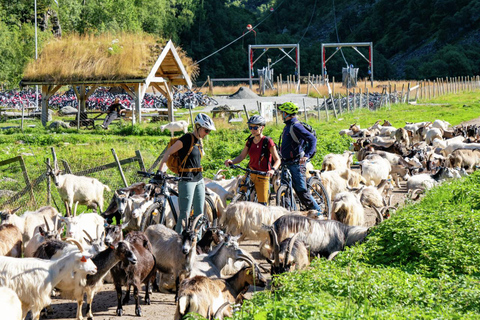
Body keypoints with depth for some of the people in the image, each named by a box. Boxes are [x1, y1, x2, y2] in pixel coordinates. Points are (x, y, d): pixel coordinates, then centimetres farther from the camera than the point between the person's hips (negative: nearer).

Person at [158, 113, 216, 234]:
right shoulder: (187, 138, -13)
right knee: (185, 214, -10)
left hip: (199, 179, 8)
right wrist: (160, 171, -25)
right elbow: (168, 153, -15)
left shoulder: (199, 141, 11)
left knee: (199, 213, 8)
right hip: (187, 180, -8)